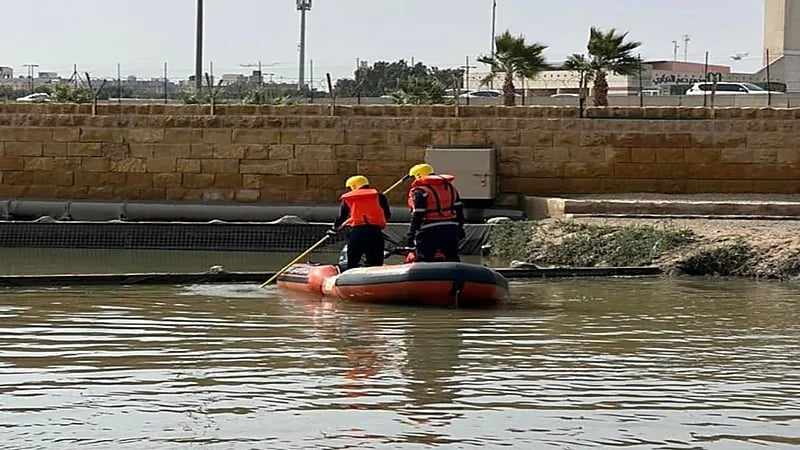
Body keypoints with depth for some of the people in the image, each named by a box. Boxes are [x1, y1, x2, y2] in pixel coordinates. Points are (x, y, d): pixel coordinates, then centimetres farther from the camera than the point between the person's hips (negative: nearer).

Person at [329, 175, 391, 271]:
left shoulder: (347, 198, 15)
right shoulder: (378, 196, 14)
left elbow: (341, 217, 21)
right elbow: (387, 215, 13)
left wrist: (334, 229, 38)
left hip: (356, 232, 0)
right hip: (375, 231, 0)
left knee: (349, 263, 4)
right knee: (375, 263, 4)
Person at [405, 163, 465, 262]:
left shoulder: (420, 191, -8)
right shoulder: (450, 187, 14)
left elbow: (417, 215, -13)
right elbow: (459, 210, 17)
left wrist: (411, 234, -9)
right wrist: (460, 228, 23)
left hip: (430, 232, -6)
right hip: (451, 230, 7)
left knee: (424, 261, -2)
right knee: (453, 258, 14)